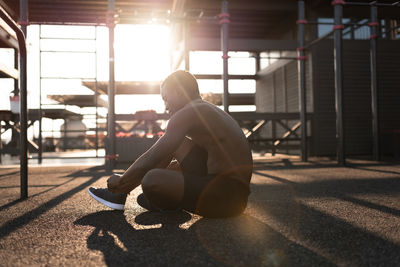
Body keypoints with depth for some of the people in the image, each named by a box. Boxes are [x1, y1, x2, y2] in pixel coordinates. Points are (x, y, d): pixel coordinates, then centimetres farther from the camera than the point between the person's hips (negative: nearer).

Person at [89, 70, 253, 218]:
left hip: (227, 197, -10)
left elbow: (150, 160, -9)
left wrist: (120, 182, 4)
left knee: (151, 180, -27)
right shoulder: (211, 110, 19)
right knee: (170, 143, 16)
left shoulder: (188, 113, -11)